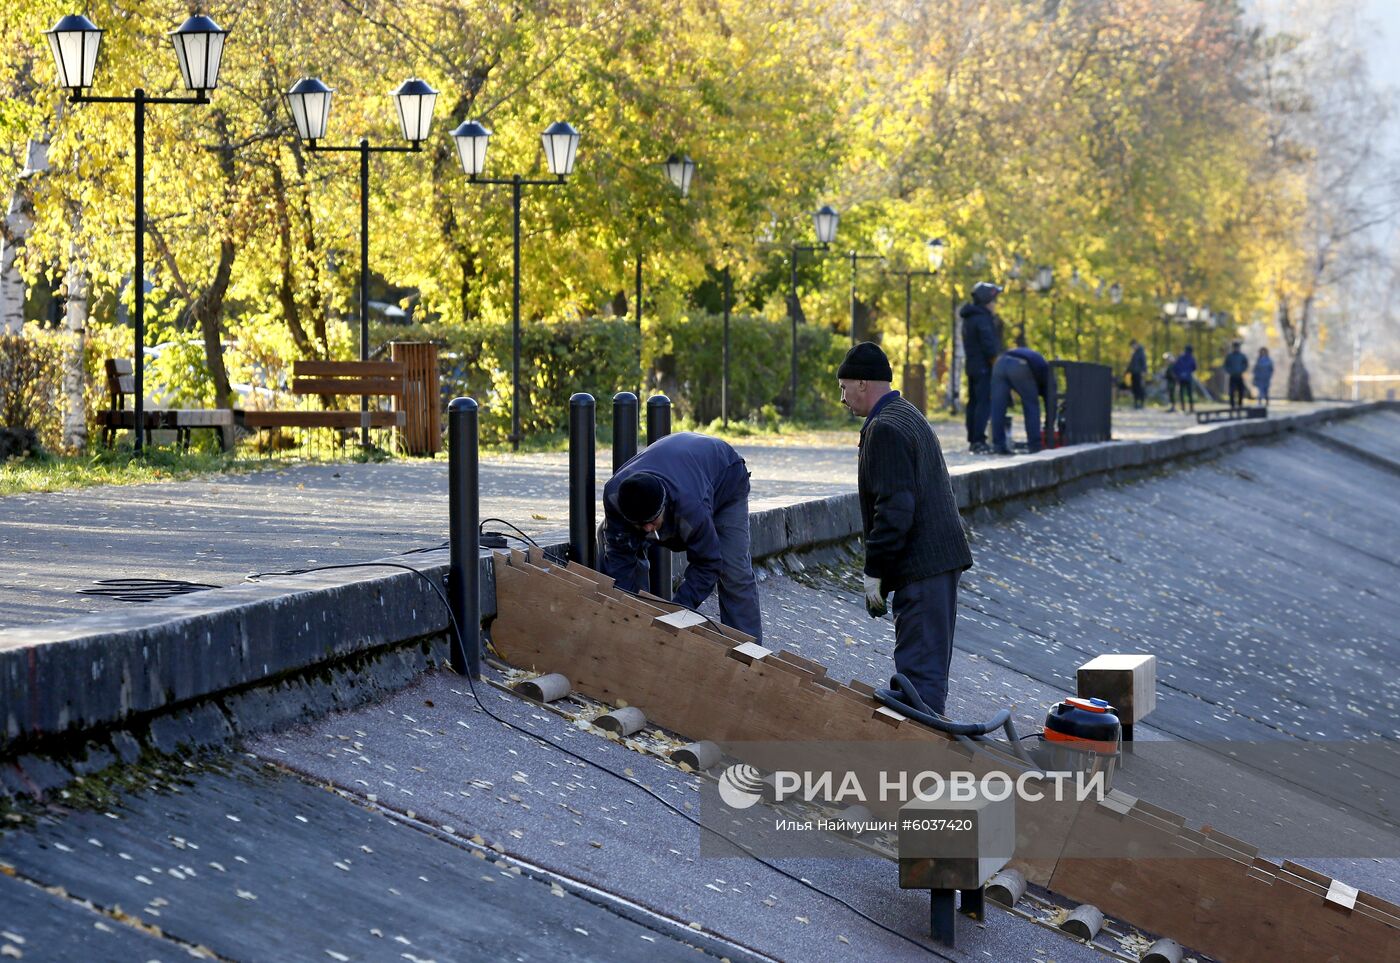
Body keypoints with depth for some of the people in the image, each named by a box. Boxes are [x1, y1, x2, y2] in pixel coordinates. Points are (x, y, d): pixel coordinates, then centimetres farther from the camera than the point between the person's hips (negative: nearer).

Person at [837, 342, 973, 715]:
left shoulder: (885, 429, -14)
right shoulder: (910, 416, 19)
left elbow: (894, 507, -21)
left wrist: (875, 572, -15)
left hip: (921, 566, -11)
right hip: (942, 558, 11)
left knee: (919, 668, -11)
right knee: (931, 665, 16)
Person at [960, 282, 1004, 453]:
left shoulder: (969, 318, 16)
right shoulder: (982, 318, -16)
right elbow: (989, 343, -20)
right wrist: (996, 361, -14)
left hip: (972, 365, 10)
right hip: (984, 366, -10)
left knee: (973, 402, 12)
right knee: (984, 402, -11)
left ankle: (972, 440, 16)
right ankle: (978, 441, -17)